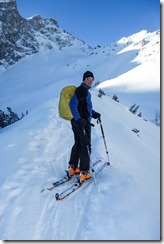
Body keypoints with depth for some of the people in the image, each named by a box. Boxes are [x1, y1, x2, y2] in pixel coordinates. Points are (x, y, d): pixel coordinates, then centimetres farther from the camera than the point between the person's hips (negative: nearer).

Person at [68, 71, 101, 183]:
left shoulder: (86, 91, 18)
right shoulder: (80, 90, -14)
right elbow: (72, 105, -24)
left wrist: (93, 113, 19)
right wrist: (79, 119, -31)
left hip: (81, 122, 10)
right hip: (82, 123, -10)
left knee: (78, 144, 17)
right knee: (86, 146, -3)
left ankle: (72, 168, 27)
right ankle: (84, 173, 6)